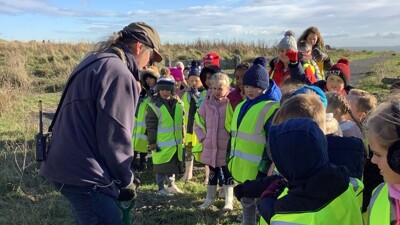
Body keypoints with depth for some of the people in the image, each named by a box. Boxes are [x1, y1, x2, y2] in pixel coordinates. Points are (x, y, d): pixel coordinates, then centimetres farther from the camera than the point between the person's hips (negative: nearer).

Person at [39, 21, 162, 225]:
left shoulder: (93, 63, 15)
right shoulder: (118, 73, -16)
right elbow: (115, 138, -18)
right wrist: (125, 181, -3)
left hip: (67, 166, 10)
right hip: (84, 174, -10)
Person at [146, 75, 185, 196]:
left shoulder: (178, 104, 4)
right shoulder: (155, 105, -12)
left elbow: (181, 122, 14)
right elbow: (151, 126, -11)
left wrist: (182, 137, 14)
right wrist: (152, 142, -13)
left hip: (175, 142, 5)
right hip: (161, 143, -5)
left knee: (173, 165, 17)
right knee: (161, 167, 4)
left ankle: (171, 185, 33)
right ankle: (161, 188, 18)